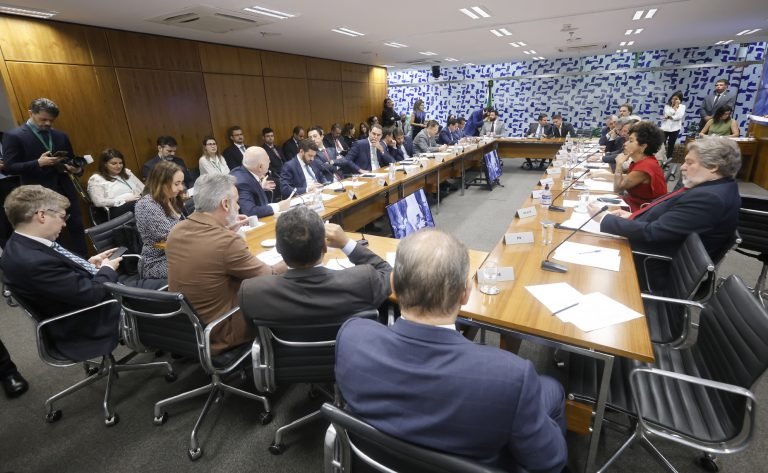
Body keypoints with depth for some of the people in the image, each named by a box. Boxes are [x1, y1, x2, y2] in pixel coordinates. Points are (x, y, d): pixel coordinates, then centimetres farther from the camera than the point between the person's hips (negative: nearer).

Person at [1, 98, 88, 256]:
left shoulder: (61, 136, 11)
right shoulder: (13, 136, -3)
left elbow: (71, 160, 18)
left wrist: (76, 168, -6)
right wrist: (38, 163, -21)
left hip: (66, 190, 4)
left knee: (77, 228, 5)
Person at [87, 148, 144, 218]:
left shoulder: (126, 172, 26)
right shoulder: (96, 179, 8)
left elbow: (143, 188, 23)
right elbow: (99, 202, -6)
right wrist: (124, 200, -11)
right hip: (118, 208, -6)